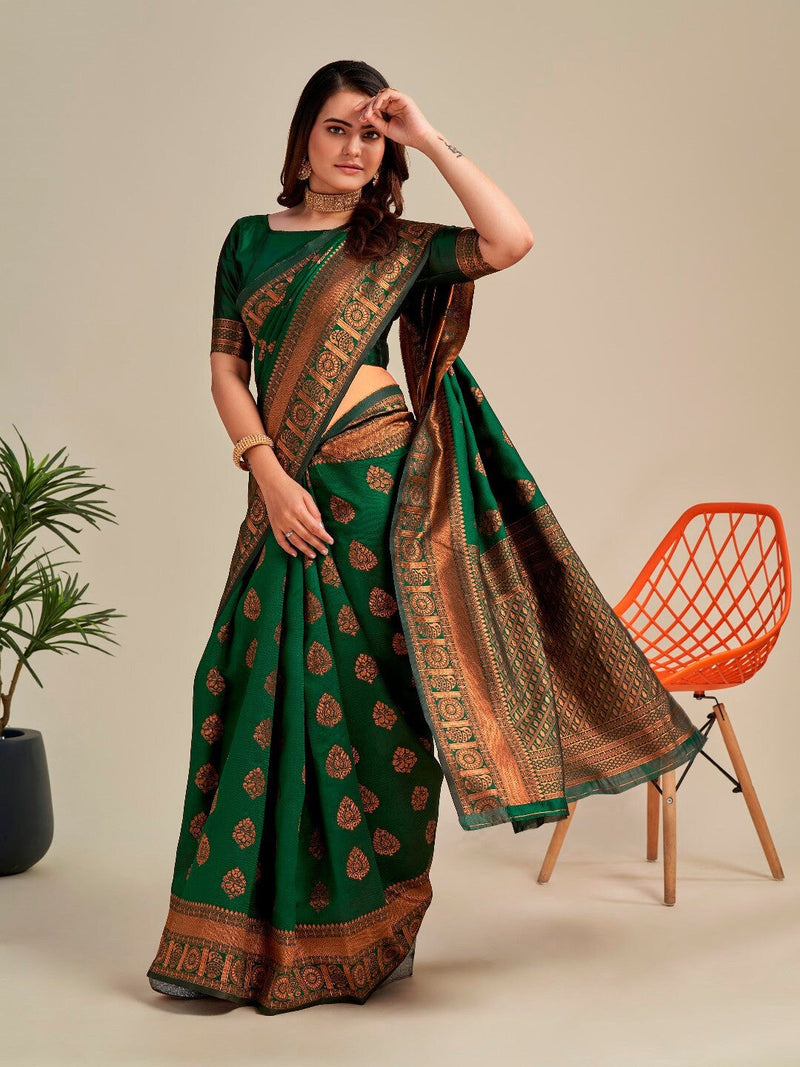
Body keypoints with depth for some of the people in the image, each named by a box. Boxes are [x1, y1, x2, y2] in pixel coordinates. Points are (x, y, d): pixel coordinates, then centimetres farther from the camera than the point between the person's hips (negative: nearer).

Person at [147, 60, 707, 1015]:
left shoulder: (397, 247, 6)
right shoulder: (250, 241, 13)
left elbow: (511, 240, -10)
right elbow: (225, 367, 6)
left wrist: (431, 141, -6)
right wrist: (269, 475, -7)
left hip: (378, 489, -2)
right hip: (287, 497, 3)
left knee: (372, 699, 1)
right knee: (263, 697, 3)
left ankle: (371, 932, 15)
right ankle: (234, 933, 14)